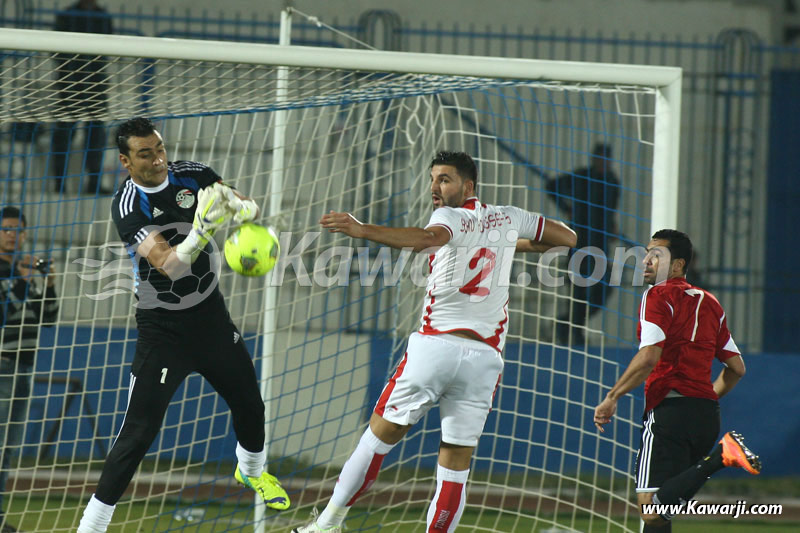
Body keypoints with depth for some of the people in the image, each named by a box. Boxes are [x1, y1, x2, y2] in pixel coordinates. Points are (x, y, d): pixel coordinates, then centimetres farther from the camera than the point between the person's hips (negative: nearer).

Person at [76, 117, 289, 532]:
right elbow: (168, 265, -30)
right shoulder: (127, 206, -21)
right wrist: (201, 233, -47)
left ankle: (251, 470, 52)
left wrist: (241, 209, -31)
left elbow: (248, 206, -7)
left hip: (211, 314, 5)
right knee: (138, 433, -12)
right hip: (162, 328, -5)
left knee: (249, 404, 20)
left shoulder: (192, 177, -6)